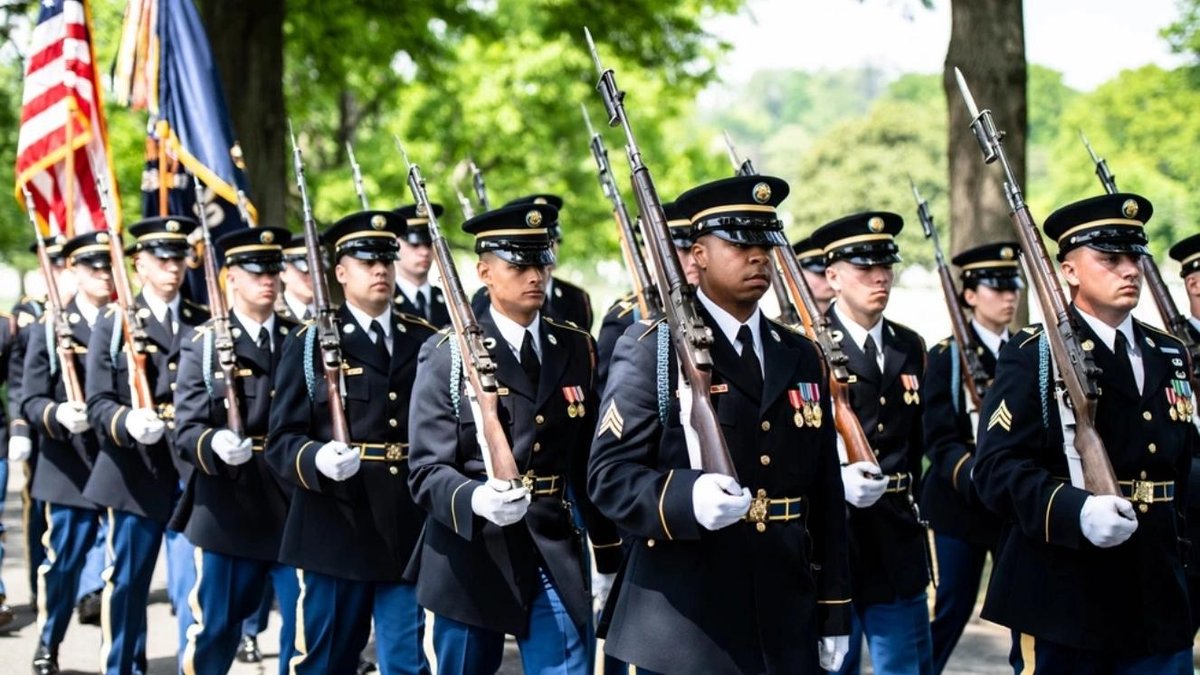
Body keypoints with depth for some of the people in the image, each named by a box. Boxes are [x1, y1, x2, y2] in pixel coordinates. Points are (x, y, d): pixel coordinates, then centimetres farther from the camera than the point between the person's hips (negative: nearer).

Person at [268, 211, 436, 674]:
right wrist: (317, 461, -25)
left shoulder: (424, 341, 11)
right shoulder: (310, 344, 2)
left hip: (408, 530, 2)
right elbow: (282, 440, -4)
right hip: (336, 529, -2)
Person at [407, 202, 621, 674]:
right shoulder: (447, 355, -5)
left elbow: (589, 463, 12)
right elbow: (428, 470, -11)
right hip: (470, 555, -2)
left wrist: (608, 556, 13)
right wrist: (476, 500, -32)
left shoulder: (577, 350, 8)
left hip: (554, 554, 3)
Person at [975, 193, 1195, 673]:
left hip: (1158, 597, 6)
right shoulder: (1033, 357, -4)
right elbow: (997, 467, -14)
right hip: (1062, 598, -6)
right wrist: (1075, 512, -29)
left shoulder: (1171, 357, 16)